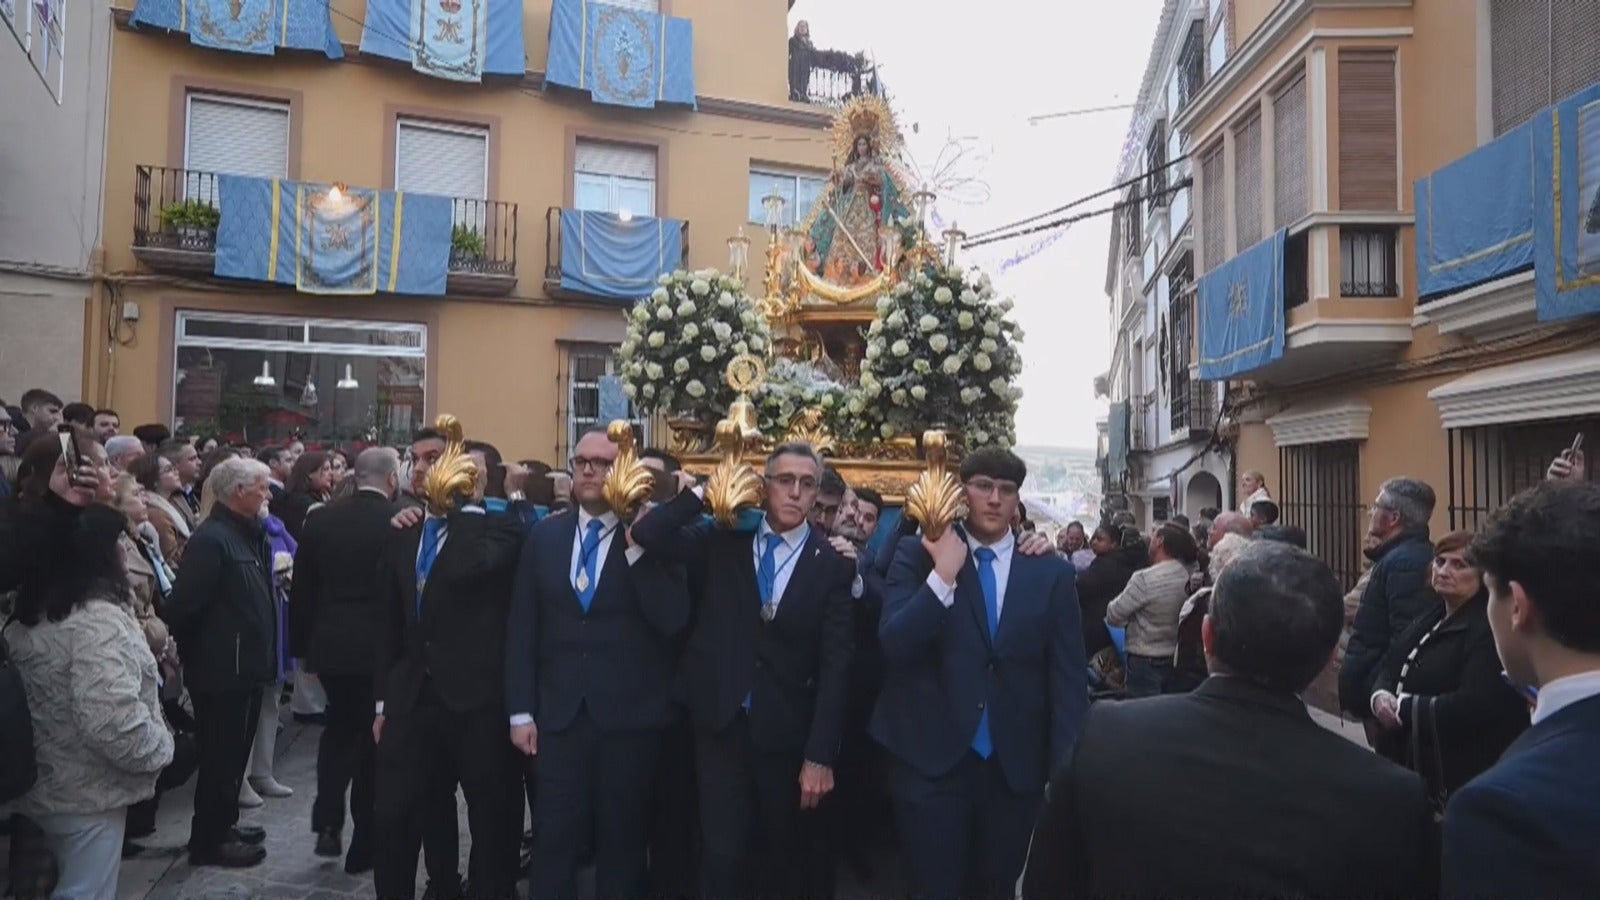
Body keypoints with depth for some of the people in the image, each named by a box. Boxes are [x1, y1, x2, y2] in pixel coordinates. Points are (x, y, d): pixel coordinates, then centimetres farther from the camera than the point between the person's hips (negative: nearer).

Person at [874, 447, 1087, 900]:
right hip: (932, 761, -2)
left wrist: (1066, 767, -2)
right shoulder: (919, 555, -2)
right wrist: (944, 574, -20)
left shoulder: (1051, 571, 1)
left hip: (1017, 767, 2)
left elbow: (1069, 674, 2)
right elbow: (893, 645, -13)